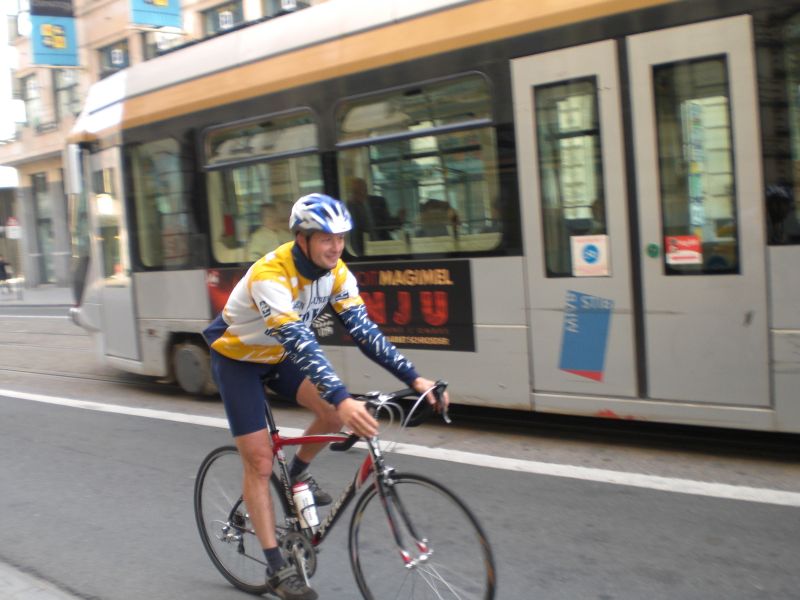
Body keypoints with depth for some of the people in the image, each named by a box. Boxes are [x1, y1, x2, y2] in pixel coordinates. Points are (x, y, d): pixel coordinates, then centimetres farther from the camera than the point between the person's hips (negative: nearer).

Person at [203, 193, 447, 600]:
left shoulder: (336, 273, -16)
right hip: (237, 358, -6)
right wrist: (343, 399, -57)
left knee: (334, 411, -14)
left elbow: (363, 330, -20)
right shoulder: (270, 276, -36)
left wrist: (413, 378, -29)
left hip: (278, 355, 6)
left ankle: (297, 473, 15)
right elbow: (300, 341, -47)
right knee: (259, 461, -8)